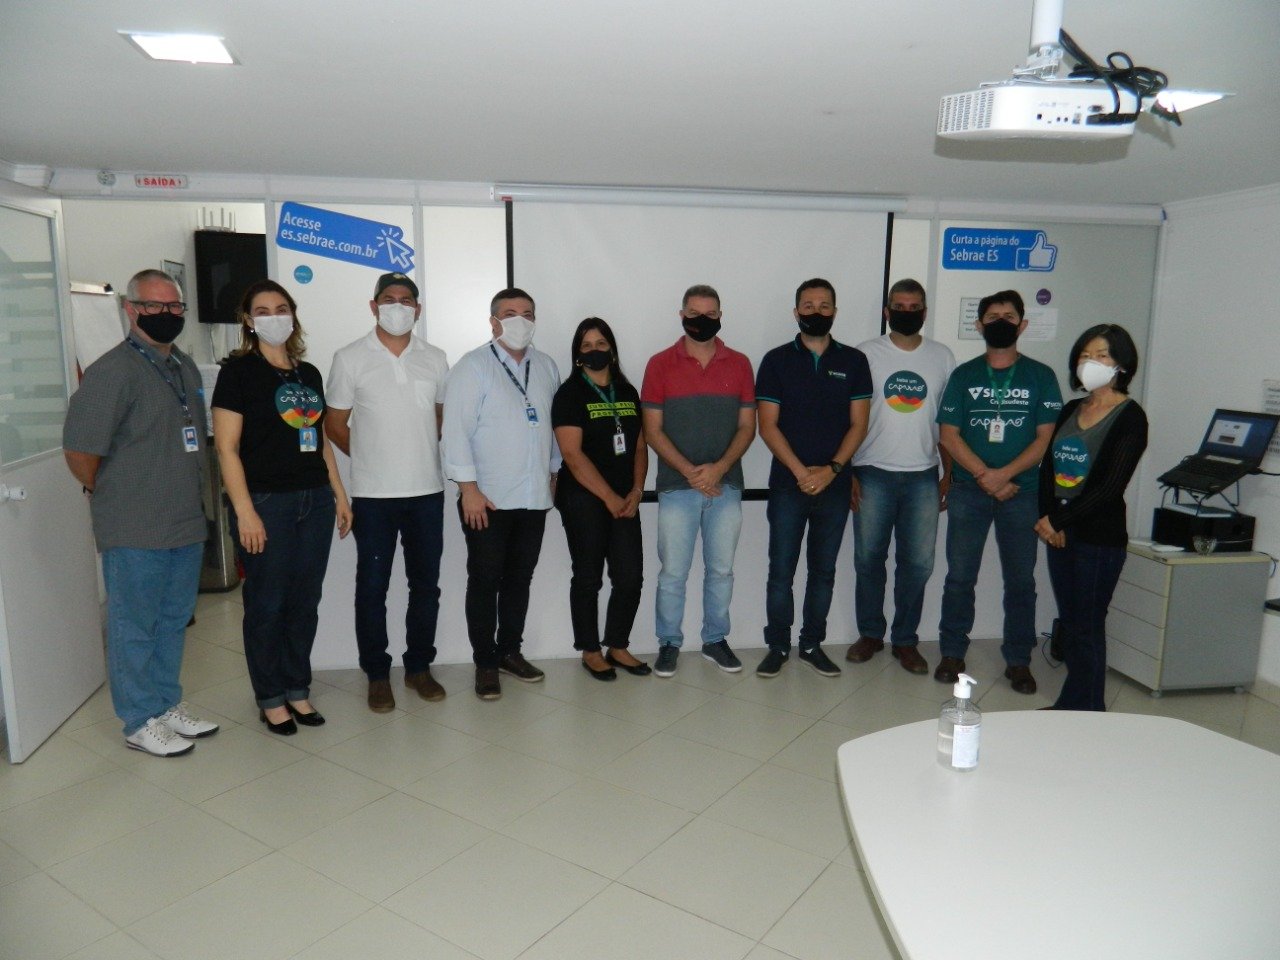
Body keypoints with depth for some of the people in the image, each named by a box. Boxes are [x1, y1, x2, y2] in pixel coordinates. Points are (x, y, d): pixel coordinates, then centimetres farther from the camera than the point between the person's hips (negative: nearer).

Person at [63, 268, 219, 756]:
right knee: (134, 625, 6)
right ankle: (141, 721, 19)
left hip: (187, 523, 8)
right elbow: (79, 451, -16)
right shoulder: (112, 371, -14)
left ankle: (168, 703, 32)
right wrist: (111, 495, -2)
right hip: (135, 532, -7)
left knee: (174, 620, 17)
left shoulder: (185, 366, 11)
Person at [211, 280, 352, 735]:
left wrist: (339, 495, 14)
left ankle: (297, 689, 26)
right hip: (267, 503, -5)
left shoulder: (309, 373, 13)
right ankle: (270, 699, 19)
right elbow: (227, 447, -10)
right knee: (267, 604, 5)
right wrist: (245, 510, -15)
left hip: (315, 501, 6)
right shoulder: (238, 371, -5)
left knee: (305, 602, 11)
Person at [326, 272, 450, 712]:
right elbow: (334, 424, 4)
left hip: (427, 491, 3)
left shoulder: (435, 358, 6)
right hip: (373, 495, -2)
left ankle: (419, 667, 25)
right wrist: (371, 458, 6)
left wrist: (419, 453, 9)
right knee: (372, 587, 5)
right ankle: (377, 675, 20)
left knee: (426, 585, 10)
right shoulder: (350, 358, -2)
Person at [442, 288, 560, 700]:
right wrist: (468, 488, -15)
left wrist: (553, 472, 14)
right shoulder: (473, 367, -6)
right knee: (485, 581, 4)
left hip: (534, 496, 5)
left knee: (520, 578, 14)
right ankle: (485, 662, 16)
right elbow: (457, 430, -11)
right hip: (487, 498, -5)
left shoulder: (546, 366, 10)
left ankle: (510, 650, 29)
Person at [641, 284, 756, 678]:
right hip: (676, 487, -2)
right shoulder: (660, 364, 0)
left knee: (721, 569, 11)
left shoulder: (739, 364, 5)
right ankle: (668, 643, 20)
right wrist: (691, 472, -13)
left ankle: (715, 640, 27)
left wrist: (719, 468, -12)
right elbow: (652, 430, -3)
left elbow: (747, 426, 4)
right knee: (673, 572, 4)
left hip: (726, 485, 2)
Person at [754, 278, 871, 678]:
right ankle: (777, 646, 15)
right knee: (781, 570, 2)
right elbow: (768, 425, -4)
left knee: (823, 570, 10)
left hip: (835, 484, 2)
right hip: (787, 484, -1)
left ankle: (812, 645, 23)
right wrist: (800, 471, -14)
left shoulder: (853, 361, 6)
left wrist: (831, 469, -11)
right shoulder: (777, 360, 1)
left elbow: (858, 424, 2)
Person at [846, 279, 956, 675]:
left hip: (923, 477, 2)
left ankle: (905, 639, 19)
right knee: (869, 559, 6)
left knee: (917, 563, 4)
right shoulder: (865, 354, 1)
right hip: (873, 474, -1)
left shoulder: (943, 358, 8)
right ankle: (870, 633, 23)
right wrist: (846, 472, -4)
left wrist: (948, 474, 7)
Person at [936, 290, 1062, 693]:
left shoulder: (1041, 376, 4)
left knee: (1020, 580, 5)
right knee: (959, 576, 4)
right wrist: (984, 476, -13)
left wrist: (1004, 475, -14)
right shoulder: (963, 375, 6)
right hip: (968, 490, 1)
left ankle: (1018, 660, 17)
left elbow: (1046, 438, -2)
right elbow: (948, 435, -1)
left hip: (1022, 492, 0)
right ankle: (952, 653, 17)